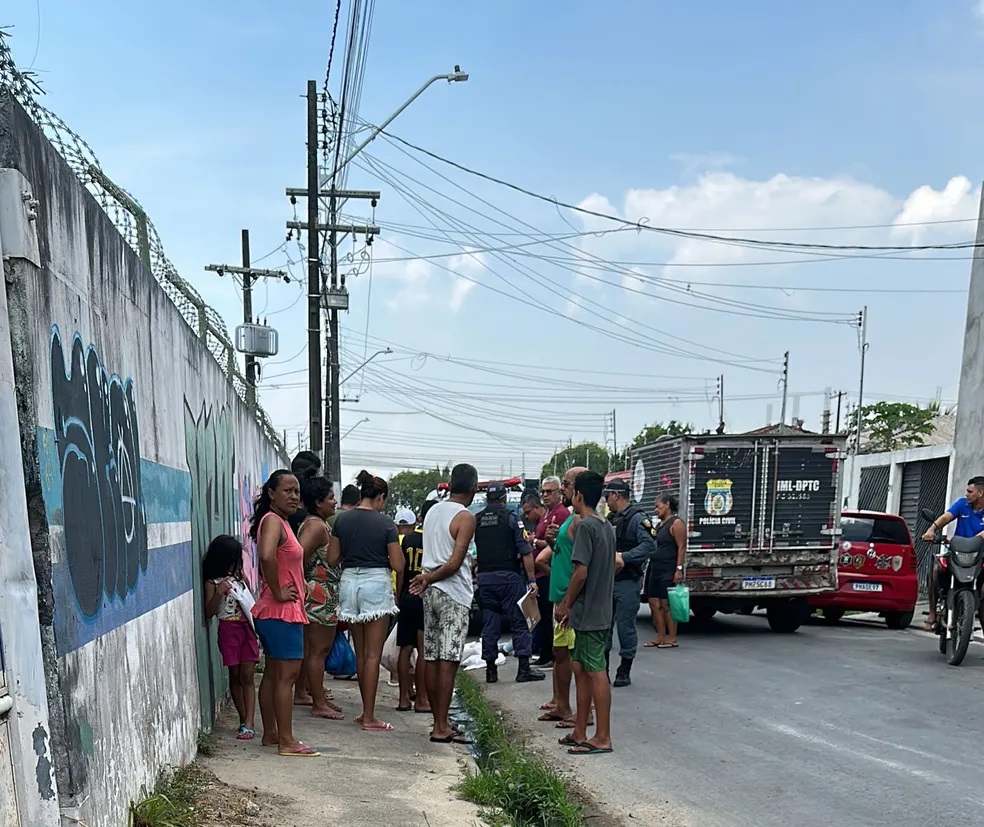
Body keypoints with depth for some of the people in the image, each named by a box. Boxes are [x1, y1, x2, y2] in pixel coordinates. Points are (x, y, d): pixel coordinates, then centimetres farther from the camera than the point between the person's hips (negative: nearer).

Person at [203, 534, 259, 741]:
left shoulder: (240, 577, 9)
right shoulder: (213, 583, -4)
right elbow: (209, 612, -9)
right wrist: (219, 593, -23)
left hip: (247, 628, 3)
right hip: (228, 629, -3)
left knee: (247, 676, -3)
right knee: (235, 676, 6)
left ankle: (249, 724, -8)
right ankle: (244, 719, 18)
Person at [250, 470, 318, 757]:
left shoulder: (281, 522, 15)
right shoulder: (273, 521, -16)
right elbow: (267, 556, -35)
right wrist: (278, 592, -24)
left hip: (284, 611, 10)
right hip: (282, 612, -10)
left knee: (273, 674, 14)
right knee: (287, 674, -8)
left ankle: (270, 733, 22)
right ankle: (286, 741, -5)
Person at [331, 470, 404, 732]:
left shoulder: (342, 520, 4)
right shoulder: (385, 523, -8)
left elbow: (333, 557, 7)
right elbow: (398, 565, -9)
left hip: (349, 581, 5)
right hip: (376, 582, -5)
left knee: (360, 652, 15)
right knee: (373, 654, -2)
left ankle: (366, 711, 21)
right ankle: (369, 718, -2)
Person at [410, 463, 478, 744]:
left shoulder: (433, 511, 11)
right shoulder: (465, 517, -11)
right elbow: (454, 563, -16)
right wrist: (428, 579, -6)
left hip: (431, 592, 7)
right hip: (454, 594, -7)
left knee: (432, 658, 8)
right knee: (448, 661, -6)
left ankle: (439, 722, 14)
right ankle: (442, 727, -6)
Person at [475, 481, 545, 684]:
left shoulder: (475, 521, 7)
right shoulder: (510, 518, -5)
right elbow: (525, 552, -9)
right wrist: (532, 580, -6)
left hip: (484, 578, 4)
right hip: (508, 576, -4)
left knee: (489, 625, 9)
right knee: (519, 622, 1)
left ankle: (491, 670, 12)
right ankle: (524, 669, -2)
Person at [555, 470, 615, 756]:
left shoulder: (585, 526, -16)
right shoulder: (606, 526, 13)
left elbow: (581, 572, -20)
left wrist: (565, 605, -8)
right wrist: (570, 603, 19)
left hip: (589, 612, -9)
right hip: (600, 610, 9)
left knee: (595, 672, -5)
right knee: (581, 668, 14)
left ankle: (602, 738, 0)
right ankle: (580, 732, 19)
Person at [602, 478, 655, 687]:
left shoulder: (637, 518, -11)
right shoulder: (611, 519, 15)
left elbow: (649, 545, -24)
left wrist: (624, 557, -29)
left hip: (627, 582, -8)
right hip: (608, 580, 8)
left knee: (625, 626, -1)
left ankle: (624, 671, 9)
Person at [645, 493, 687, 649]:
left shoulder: (676, 523, -8)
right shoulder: (659, 524, 19)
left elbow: (682, 547, -15)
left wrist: (679, 569, -20)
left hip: (668, 572, -9)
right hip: (655, 570, 9)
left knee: (667, 605, -7)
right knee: (654, 604, 6)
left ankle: (672, 639, -2)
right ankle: (660, 638, 11)